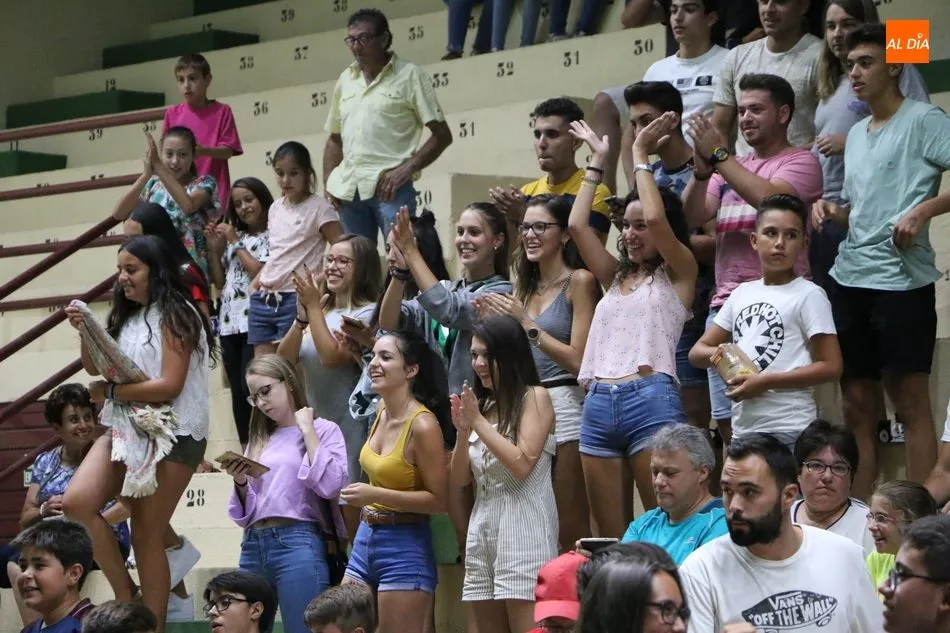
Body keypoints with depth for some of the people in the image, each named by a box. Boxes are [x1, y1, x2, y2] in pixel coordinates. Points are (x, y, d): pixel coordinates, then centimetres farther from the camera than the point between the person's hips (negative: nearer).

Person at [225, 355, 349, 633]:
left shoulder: (323, 430, 6)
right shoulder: (259, 441, 20)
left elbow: (330, 485, -13)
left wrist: (307, 429, -5)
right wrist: (241, 483, 1)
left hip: (298, 544, -6)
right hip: (253, 547, 6)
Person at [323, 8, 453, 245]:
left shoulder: (410, 76, 1)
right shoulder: (345, 80, 16)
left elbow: (442, 135, -1)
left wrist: (407, 169, -12)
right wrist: (329, 183, 10)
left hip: (389, 187, -5)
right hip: (349, 189, 6)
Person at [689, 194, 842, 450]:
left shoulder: (808, 295, -4)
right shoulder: (742, 293, 14)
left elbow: (831, 367, -9)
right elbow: (697, 352, 17)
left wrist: (764, 382, -15)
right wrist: (716, 354, -8)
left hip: (789, 428, -7)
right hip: (743, 428, 7)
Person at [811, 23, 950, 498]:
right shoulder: (855, 134, 20)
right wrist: (832, 211, 7)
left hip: (901, 280, -8)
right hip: (849, 280, 8)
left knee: (910, 400, -6)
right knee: (857, 406, 8)